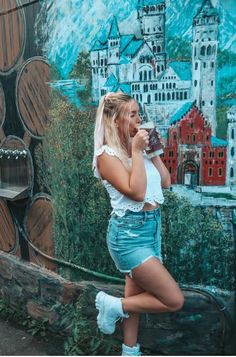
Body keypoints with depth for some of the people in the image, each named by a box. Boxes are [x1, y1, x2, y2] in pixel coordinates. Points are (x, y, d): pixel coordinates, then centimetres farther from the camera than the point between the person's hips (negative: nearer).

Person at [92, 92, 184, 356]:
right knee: (174, 300, -6)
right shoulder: (107, 155, -15)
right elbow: (136, 192, -25)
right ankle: (112, 305, 10)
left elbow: (165, 182, 9)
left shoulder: (136, 149, 7)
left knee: (136, 295, 20)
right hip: (129, 232, -8)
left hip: (151, 226, 8)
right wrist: (137, 151, -21)